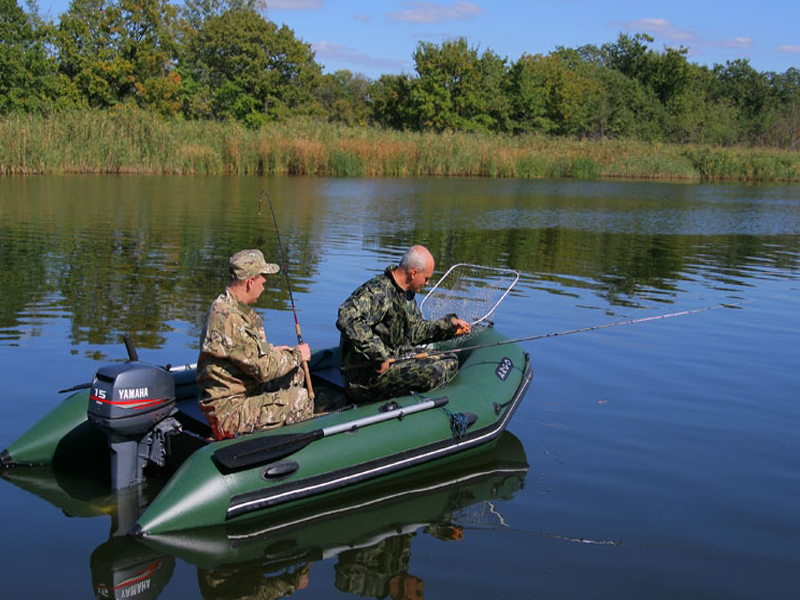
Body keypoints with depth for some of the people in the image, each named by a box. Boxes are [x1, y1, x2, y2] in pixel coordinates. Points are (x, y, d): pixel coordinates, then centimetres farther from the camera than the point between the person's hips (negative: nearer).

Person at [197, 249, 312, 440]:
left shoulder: (234, 306, 7)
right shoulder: (228, 319, -26)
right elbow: (263, 369, -24)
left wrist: (272, 350, 5)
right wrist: (296, 355, -8)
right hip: (228, 412, -10)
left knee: (296, 374, 13)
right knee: (300, 398, -15)